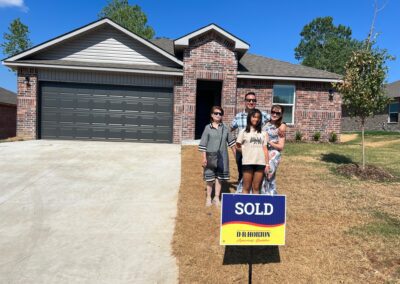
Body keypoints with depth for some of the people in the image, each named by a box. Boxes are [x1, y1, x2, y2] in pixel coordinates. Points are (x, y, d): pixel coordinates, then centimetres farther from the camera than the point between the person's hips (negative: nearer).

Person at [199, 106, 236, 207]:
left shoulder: (225, 128, 4)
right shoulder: (208, 128, -3)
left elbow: (231, 142, 10)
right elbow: (203, 144, -4)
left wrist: (236, 154, 10)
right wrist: (204, 158, -9)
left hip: (222, 157, 2)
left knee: (220, 177, 8)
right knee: (210, 178, 6)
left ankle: (216, 197, 21)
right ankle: (208, 197, 22)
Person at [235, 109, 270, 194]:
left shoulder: (263, 133, 11)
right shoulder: (244, 132, 4)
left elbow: (265, 149, 8)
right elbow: (238, 146, 8)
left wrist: (267, 164, 4)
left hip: (260, 163, 2)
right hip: (248, 162, -2)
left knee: (256, 188, 8)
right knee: (246, 187, 3)